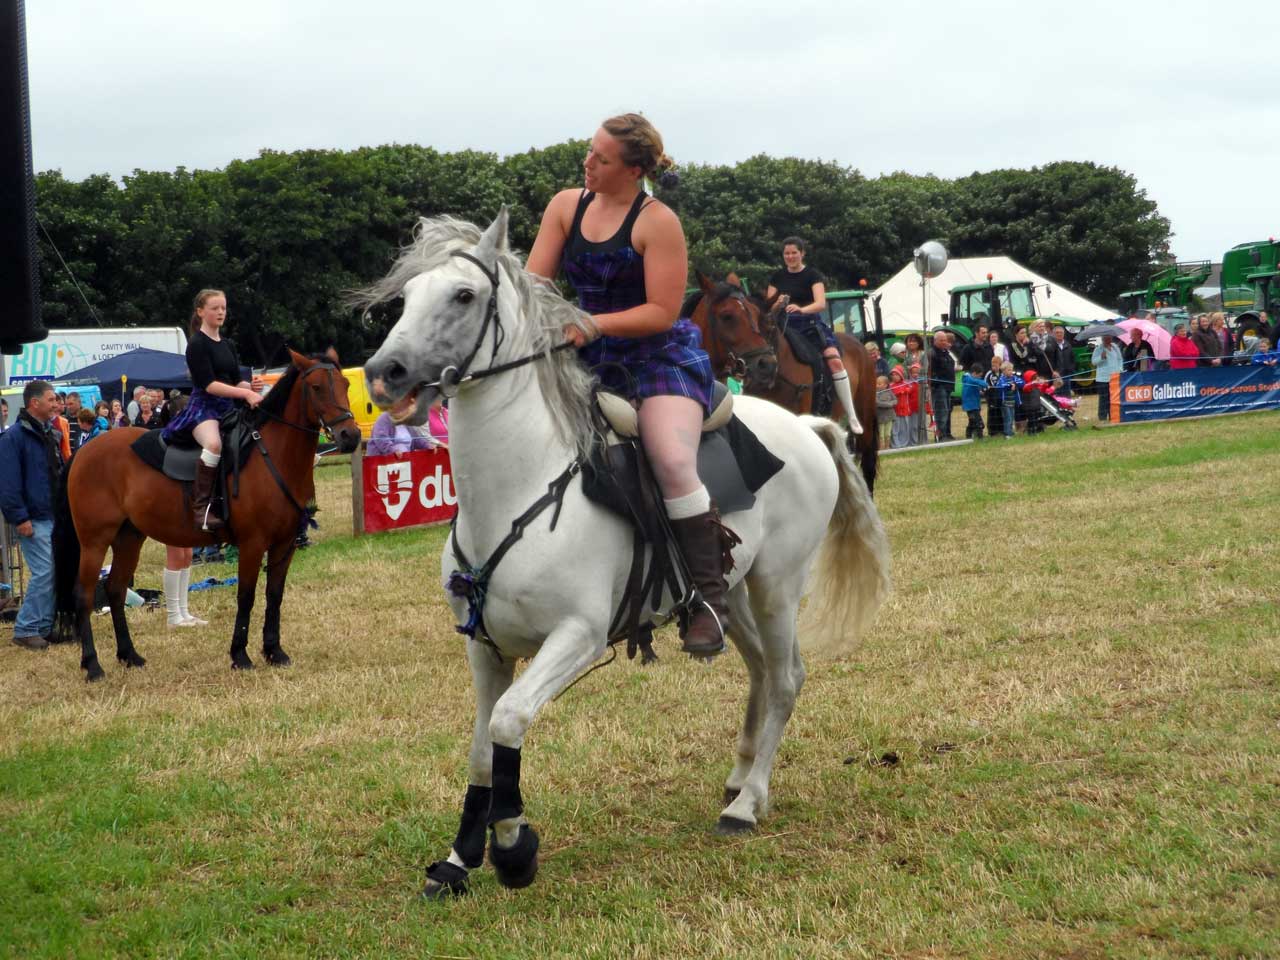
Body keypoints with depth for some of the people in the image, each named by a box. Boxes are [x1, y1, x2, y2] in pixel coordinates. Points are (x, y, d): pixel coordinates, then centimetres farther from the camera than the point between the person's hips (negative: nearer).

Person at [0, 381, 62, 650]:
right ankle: (25, 630, -4)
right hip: (33, 519, -8)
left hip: (54, 517, 8)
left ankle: (45, 626, 17)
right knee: (44, 572, -12)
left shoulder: (49, 435, 14)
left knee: (56, 571, 8)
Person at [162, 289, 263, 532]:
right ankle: (201, 508, -38)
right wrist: (246, 393, -21)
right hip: (203, 408, -9)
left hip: (228, 409, 9)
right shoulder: (197, 344, -6)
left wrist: (251, 386, -6)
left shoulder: (228, 345, 18)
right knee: (214, 443, -38)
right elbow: (208, 384, -15)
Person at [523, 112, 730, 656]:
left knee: (673, 461, -28)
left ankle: (710, 598, -18)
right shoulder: (566, 206, 6)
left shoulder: (657, 222, -11)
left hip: (660, 353, -6)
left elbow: (662, 311, -15)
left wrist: (594, 325, -25)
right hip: (594, 362, 6)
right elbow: (533, 282, 3)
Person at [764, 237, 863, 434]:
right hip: (785, 326, 4)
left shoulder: (812, 275, 2)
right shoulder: (777, 277, 14)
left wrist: (801, 309, -32)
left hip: (811, 324, -4)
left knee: (834, 360, -24)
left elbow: (821, 304, -12)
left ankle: (851, 416, -22)